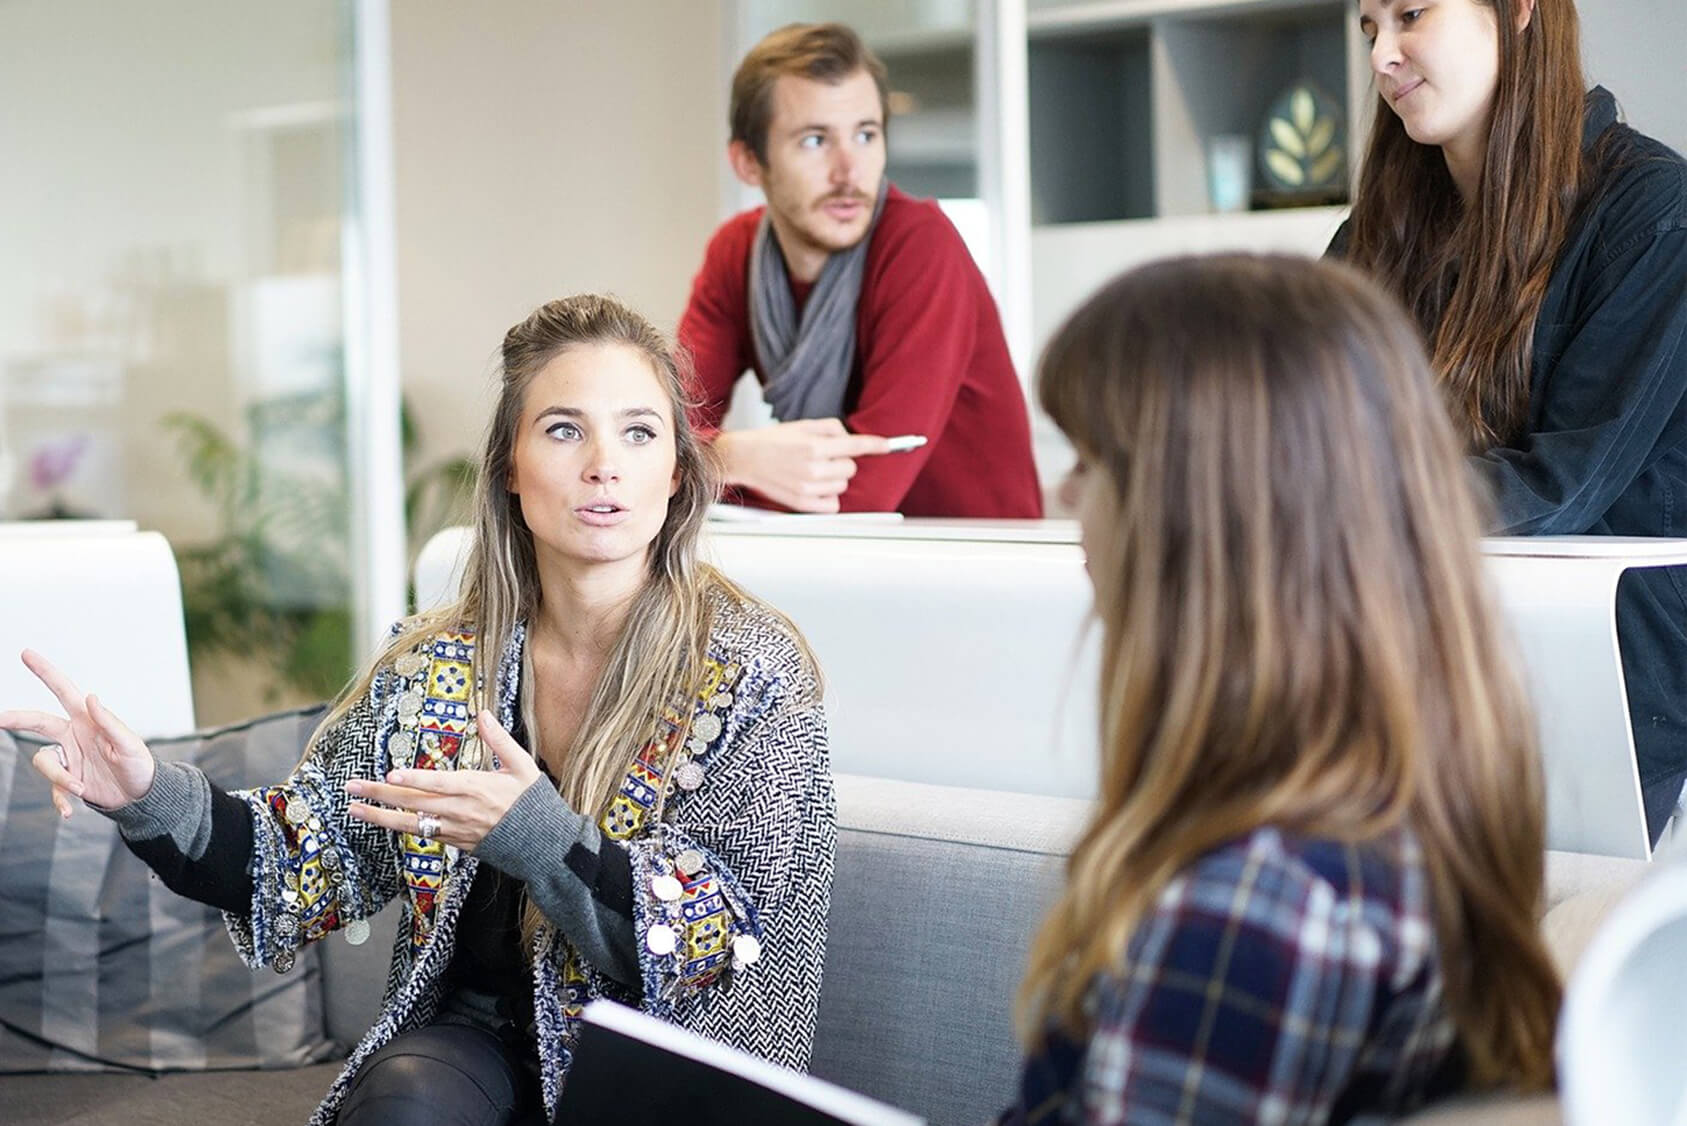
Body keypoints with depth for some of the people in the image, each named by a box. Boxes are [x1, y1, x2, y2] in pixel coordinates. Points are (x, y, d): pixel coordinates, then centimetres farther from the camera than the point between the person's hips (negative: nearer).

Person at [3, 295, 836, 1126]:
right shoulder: (432, 665, 3)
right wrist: (155, 799, -13)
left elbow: (722, 942, -14)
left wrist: (534, 836, -28)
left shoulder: (751, 671, -8)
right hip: (472, 1035, 3)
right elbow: (317, 866, 5)